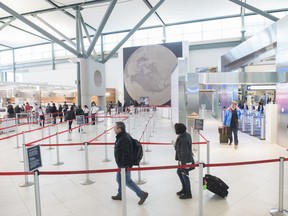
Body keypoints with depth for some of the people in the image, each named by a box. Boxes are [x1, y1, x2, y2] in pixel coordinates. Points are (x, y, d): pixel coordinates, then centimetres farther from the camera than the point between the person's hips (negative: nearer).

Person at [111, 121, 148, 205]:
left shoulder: (124, 139, -29)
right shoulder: (122, 136, 4)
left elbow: (126, 154, -29)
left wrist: (124, 166, -24)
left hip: (125, 164, -10)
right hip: (121, 164, 10)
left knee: (127, 181, 3)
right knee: (119, 178, 23)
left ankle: (142, 194, 14)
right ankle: (120, 195, 42)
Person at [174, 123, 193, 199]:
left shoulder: (183, 140, -30)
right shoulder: (186, 135, 0)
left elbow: (184, 153, -27)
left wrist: (183, 164, -20)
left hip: (185, 161, -10)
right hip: (182, 159, 10)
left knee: (185, 176, 7)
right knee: (179, 172, 24)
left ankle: (188, 193, 26)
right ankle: (184, 189, 41)